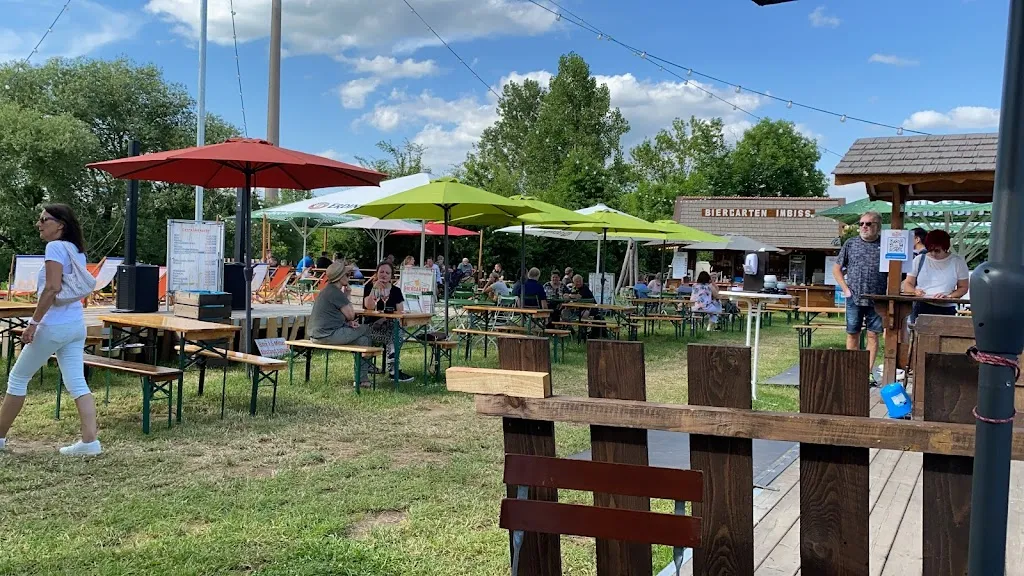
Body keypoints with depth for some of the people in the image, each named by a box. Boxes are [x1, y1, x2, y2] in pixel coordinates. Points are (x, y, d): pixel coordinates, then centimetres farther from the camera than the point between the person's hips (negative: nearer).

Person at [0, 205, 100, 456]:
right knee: (77, 383, 3)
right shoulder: (77, 250, 14)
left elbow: (52, 288, -21)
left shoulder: (55, 247, -12)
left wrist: (33, 322, -19)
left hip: (55, 325, -8)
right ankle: (89, 441, -5)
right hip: (76, 324, 8)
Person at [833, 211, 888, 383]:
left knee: (873, 335, 3)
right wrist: (845, 289, 2)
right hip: (854, 298, 1)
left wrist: (888, 293, -4)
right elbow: (836, 268, 12)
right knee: (852, 334, 6)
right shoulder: (850, 244, 6)